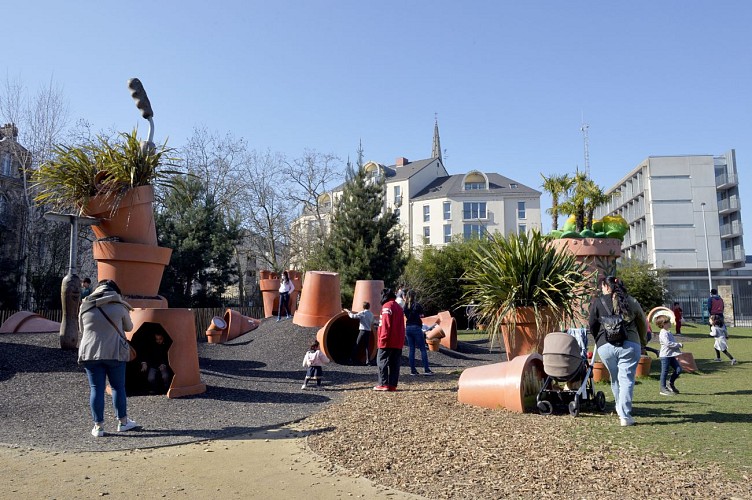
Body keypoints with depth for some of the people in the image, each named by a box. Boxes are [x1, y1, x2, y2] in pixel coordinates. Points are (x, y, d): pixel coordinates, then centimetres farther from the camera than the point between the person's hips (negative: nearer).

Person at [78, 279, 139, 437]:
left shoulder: (85, 306, 5)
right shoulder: (119, 306, -1)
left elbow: (82, 330, 15)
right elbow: (129, 327, 11)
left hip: (90, 353, 2)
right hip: (115, 352, -2)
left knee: (96, 389, 6)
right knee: (118, 387, 10)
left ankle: (98, 426, 8)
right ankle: (122, 421, 19)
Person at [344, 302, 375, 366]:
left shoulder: (363, 313, -8)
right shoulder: (371, 314, 12)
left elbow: (353, 316, -10)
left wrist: (348, 311, 2)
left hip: (363, 331, -6)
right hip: (369, 331, 6)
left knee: (357, 346, 1)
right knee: (367, 346, 6)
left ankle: (353, 359, 4)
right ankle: (368, 361, 1)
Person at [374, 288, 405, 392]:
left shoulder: (387, 306, -8)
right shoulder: (399, 307, 18)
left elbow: (385, 324, -16)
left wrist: (382, 339, -15)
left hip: (388, 341, -8)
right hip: (398, 342, 8)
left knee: (382, 362, -2)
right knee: (395, 363, 7)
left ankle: (384, 384, -6)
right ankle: (393, 385, 6)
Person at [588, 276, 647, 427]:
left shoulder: (598, 302, 5)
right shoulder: (631, 301, 10)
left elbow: (592, 325, 5)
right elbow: (643, 324, 15)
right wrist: (642, 342, 30)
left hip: (606, 346, 0)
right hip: (630, 345, 0)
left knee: (615, 380, 18)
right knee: (626, 379, 0)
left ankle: (621, 410, 32)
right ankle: (625, 416, -6)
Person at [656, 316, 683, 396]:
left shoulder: (668, 332, 16)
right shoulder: (663, 333, -16)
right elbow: (668, 343, -26)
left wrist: (678, 351, 19)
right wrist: (679, 344, -18)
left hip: (671, 355, 9)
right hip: (665, 355, -9)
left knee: (678, 369, 6)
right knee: (665, 372, -2)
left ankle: (671, 384, 23)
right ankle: (663, 389, 5)